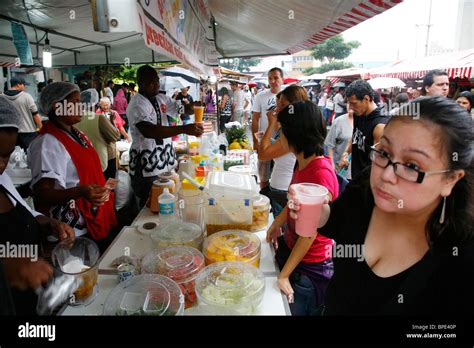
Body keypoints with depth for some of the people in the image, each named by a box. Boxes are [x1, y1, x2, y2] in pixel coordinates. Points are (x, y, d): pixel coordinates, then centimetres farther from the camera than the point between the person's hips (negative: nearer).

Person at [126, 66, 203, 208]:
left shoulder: (160, 99, 9)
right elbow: (149, 131, -33)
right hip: (146, 166, -7)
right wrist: (184, 129, -41)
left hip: (164, 162, 7)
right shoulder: (137, 105, -16)